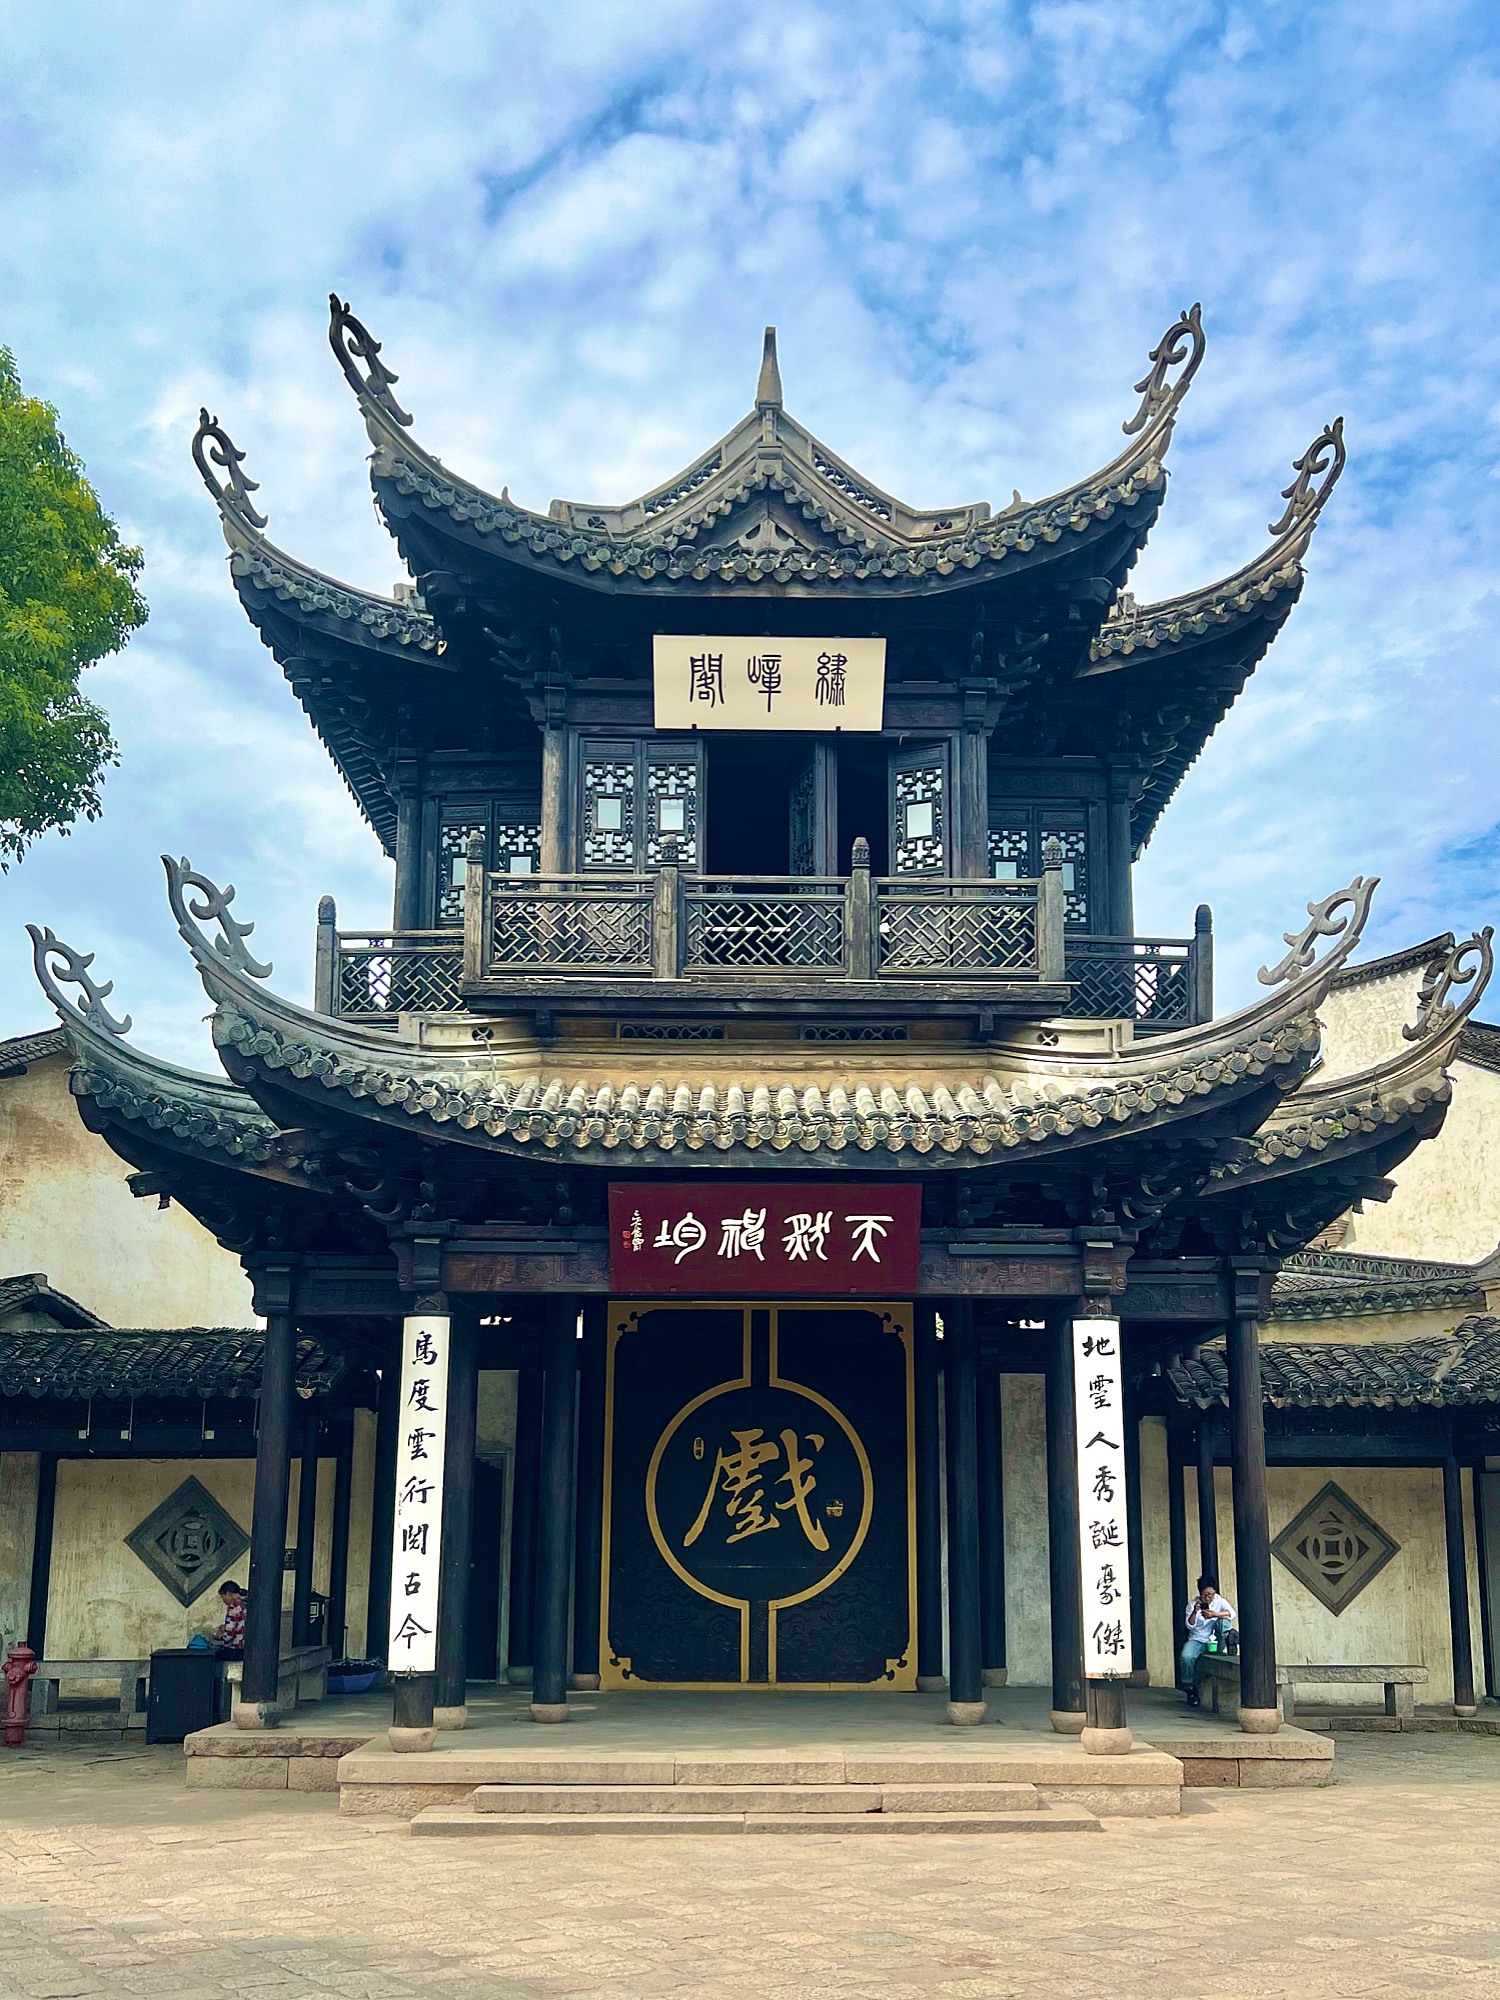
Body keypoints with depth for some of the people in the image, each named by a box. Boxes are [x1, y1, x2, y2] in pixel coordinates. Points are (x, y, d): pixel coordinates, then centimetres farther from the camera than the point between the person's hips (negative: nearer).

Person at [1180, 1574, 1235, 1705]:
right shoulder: (1192, 1604, 0)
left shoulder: (1220, 1601, -2)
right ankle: (1190, 1688, -11)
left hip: (1214, 1640, 0)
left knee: (1224, 1620, -26)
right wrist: (1194, 1612, -29)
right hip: (1197, 1639, 0)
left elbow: (1231, 1613, -23)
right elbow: (1189, 1625, -11)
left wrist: (1214, 1614, -38)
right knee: (1186, 1657, -31)